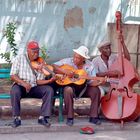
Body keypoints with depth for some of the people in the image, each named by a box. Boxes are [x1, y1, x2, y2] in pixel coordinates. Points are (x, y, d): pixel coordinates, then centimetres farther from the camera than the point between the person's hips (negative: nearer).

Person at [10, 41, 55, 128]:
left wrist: (49, 81, -22)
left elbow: (39, 81, -2)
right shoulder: (20, 58, -2)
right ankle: (17, 118, -21)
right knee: (14, 91, -36)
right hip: (21, 86, -2)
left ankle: (43, 117, -20)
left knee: (49, 90, -22)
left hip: (35, 87, 3)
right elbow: (13, 75, -8)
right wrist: (23, 83, -25)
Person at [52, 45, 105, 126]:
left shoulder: (89, 66, -4)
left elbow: (91, 82, -8)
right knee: (68, 90, -37)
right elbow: (53, 67, -15)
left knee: (96, 90, -22)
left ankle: (93, 117, -10)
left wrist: (98, 82, -29)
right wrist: (65, 71, -27)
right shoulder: (68, 61, -9)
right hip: (69, 85, -3)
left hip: (83, 87, 3)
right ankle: (70, 118, -24)